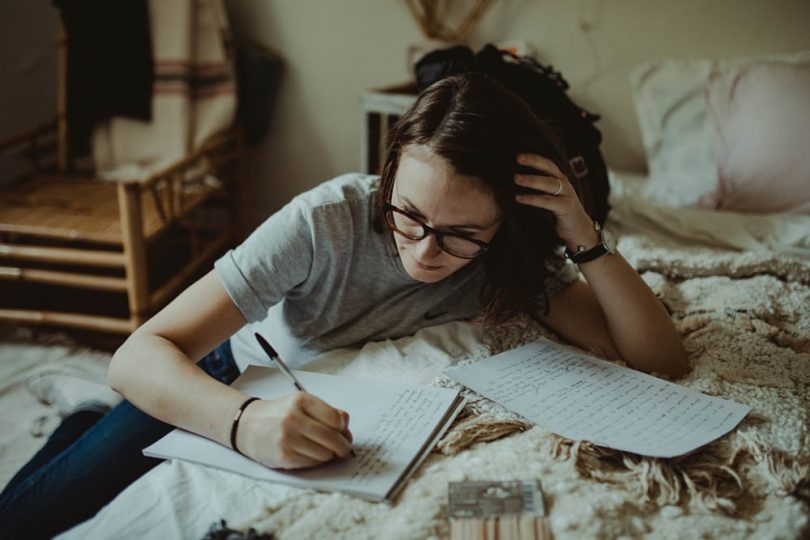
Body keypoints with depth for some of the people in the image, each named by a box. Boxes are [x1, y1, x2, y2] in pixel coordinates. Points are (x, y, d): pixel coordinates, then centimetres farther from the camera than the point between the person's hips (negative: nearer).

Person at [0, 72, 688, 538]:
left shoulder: (514, 259, -24)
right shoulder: (327, 220, -36)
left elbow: (662, 359, -27)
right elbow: (140, 354, -39)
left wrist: (585, 238, -41)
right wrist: (244, 420, -59)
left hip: (345, 416, 3)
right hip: (237, 384, -3)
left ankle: (84, 433, 38)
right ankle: (80, 433, 29)